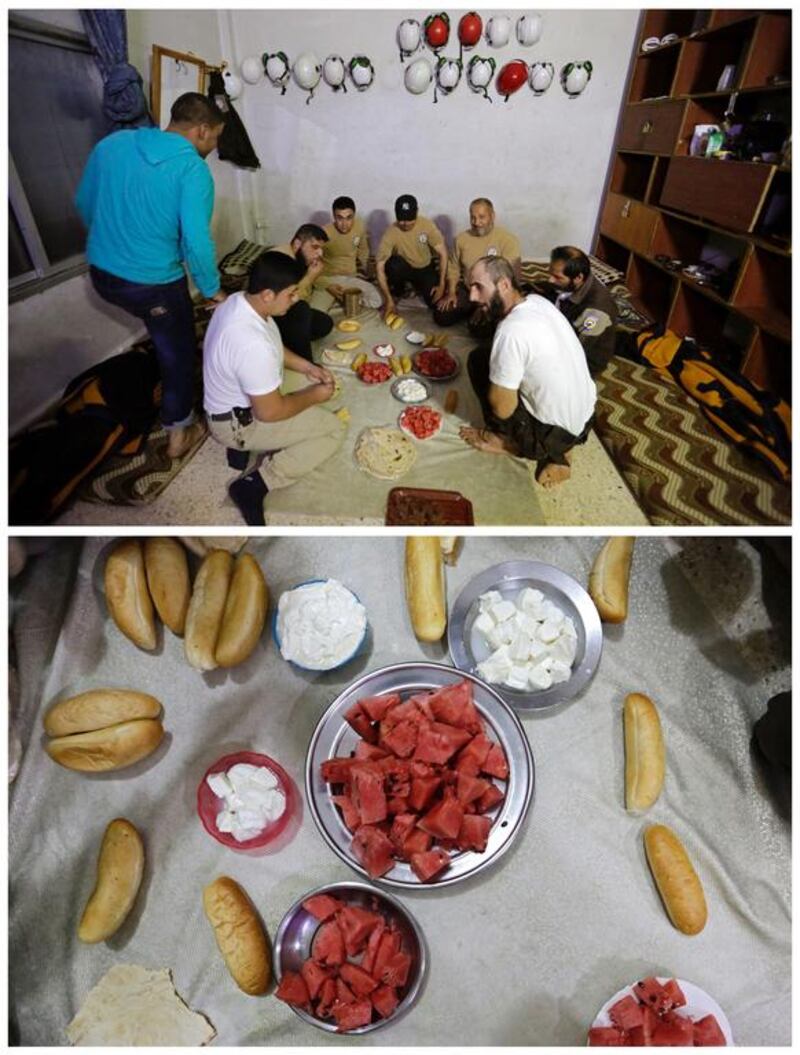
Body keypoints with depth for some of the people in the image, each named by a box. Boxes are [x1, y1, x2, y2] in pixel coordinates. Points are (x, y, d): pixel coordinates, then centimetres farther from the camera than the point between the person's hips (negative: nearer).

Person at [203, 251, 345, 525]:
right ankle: (256, 484, -10)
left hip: (234, 398, 9)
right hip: (238, 421, -9)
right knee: (334, 429, -8)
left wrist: (307, 367, 2)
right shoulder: (253, 345, -37)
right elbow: (270, 412, -27)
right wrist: (314, 396, -12)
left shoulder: (239, 301, -8)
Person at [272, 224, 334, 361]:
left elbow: (305, 296, 3)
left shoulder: (303, 258, 1)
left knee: (324, 323, -4)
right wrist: (310, 277, -27)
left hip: (288, 310, 8)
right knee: (301, 309, -32)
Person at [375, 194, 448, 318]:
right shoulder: (391, 233, -25)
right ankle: (397, 292, -3)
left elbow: (443, 254, -12)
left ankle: (418, 286, 15)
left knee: (436, 302, -20)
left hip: (425, 269, 2)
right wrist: (388, 299, -36)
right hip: (404, 268, -2)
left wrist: (441, 285, -19)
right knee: (393, 264, -37)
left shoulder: (427, 225, -19)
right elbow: (380, 267, -27)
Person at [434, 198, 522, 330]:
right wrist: (451, 292, -5)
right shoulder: (461, 238, -1)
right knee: (440, 317, -8)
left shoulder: (508, 240, -17)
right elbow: (453, 268, 11)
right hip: (467, 290, 5)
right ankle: (471, 310, 17)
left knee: (479, 328, -26)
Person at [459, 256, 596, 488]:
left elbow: (502, 409, -19)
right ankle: (555, 451, 16)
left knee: (479, 360, -3)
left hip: (556, 433, -8)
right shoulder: (537, 301, 1)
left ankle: (511, 442, 11)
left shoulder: (511, 330, -26)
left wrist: (493, 384, -2)